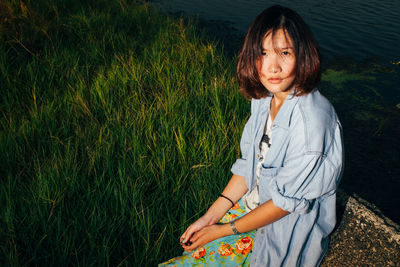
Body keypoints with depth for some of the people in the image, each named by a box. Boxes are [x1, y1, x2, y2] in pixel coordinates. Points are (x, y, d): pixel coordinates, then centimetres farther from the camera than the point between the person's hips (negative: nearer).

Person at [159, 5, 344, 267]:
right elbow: (249, 166, 5)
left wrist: (224, 231, -13)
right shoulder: (265, 98, -3)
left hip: (287, 233, -6)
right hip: (254, 205, 7)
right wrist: (210, 216, -1)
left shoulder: (311, 119, -28)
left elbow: (287, 200, -22)